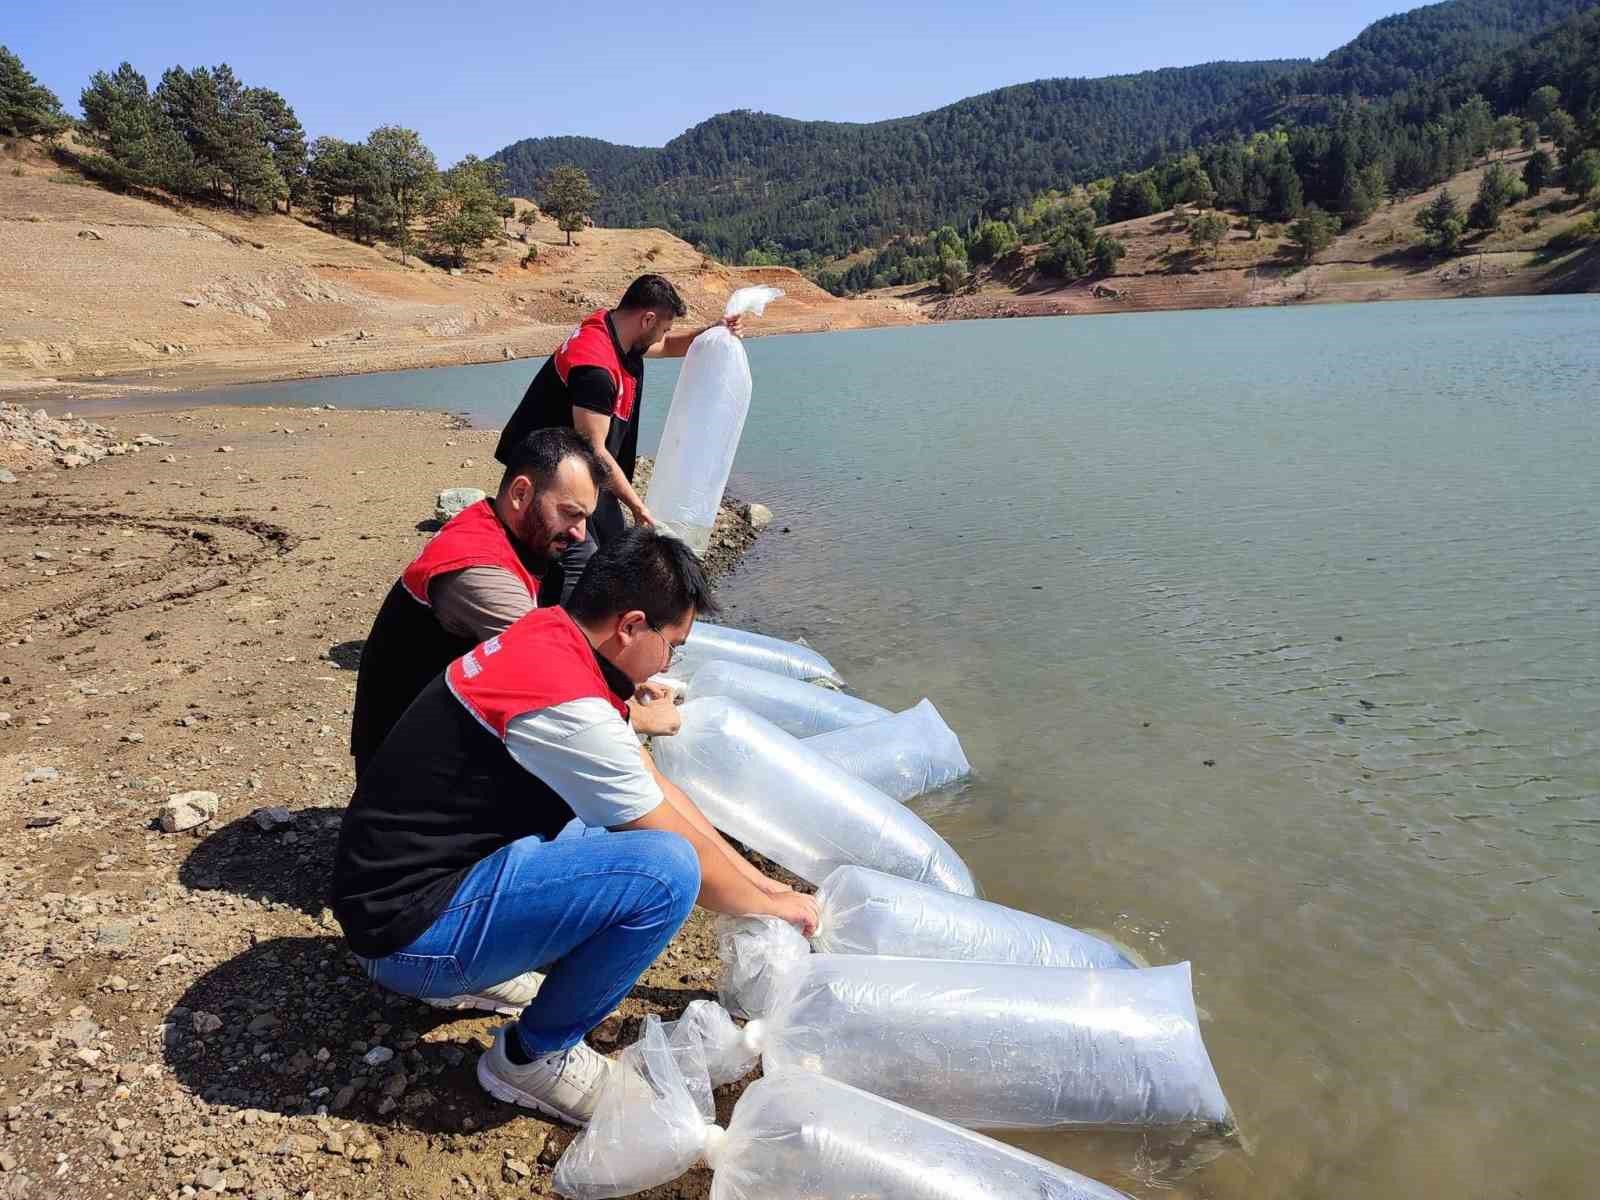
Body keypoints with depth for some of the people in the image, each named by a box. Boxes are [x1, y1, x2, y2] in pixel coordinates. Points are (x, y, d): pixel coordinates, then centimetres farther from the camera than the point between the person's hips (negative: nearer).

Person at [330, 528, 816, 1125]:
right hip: (411, 930, -9)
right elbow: (687, 856, -15)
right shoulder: (568, 705, -26)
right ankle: (535, 1056, -1)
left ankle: (471, 968, 14)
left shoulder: (550, 634, 2)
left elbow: (659, 791, 10)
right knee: (665, 870, -23)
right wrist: (777, 907, 3)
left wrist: (761, 879, 12)